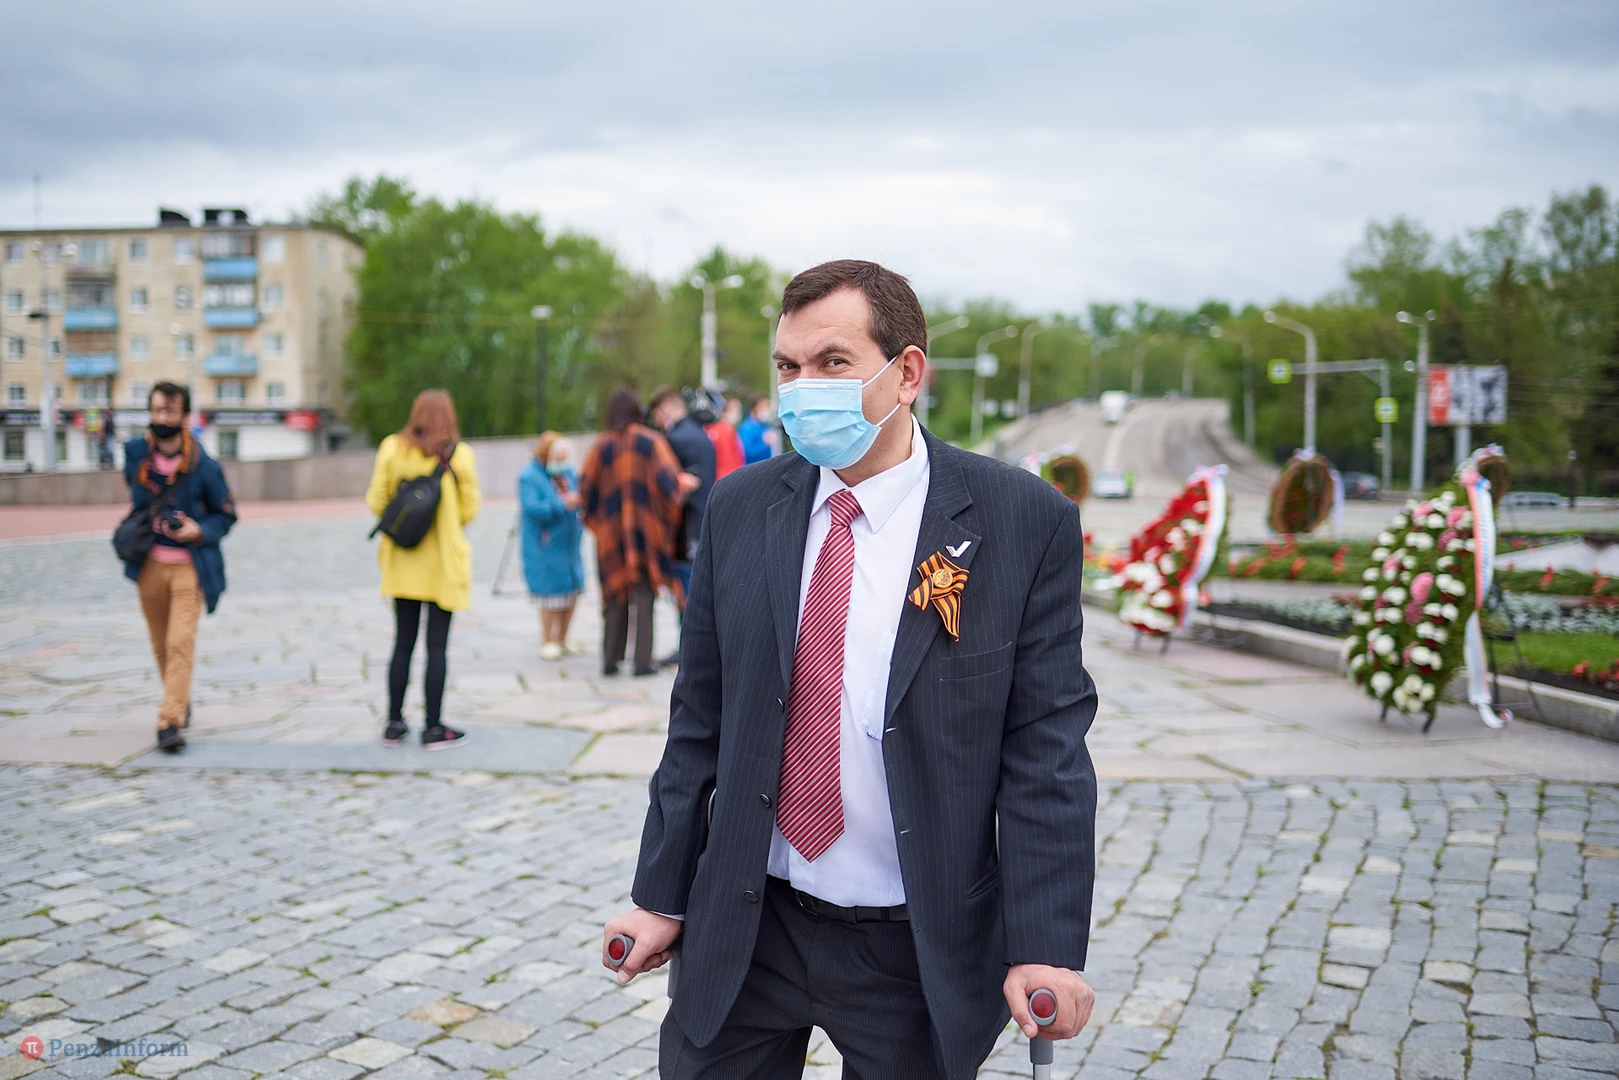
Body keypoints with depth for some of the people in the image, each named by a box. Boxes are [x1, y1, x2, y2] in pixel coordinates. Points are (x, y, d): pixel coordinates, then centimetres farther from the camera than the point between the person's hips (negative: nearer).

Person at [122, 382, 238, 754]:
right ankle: (181, 704, 35)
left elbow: (226, 514, -2)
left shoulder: (205, 466, -11)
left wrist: (199, 531, -18)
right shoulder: (135, 451, 0)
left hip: (190, 566, -4)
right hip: (150, 565, 4)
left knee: (181, 643, -15)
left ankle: (171, 723, -15)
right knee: (161, 645, 14)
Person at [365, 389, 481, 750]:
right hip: (443, 561, -3)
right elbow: (469, 510, -5)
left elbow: (376, 502, -1)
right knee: (438, 646, 1)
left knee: (403, 643, 11)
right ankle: (434, 729, 5)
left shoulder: (392, 449, -1)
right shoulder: (460, 455, -7)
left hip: (403, 563, 3)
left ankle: (394, 724, 15)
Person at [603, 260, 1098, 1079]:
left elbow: (1046, 748, -10)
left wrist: (1047, 948, -15)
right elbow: (699, 719, 5)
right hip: (742, 928, 3)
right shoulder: (740, 508, 1)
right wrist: (661, 896, 6)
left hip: (918, 950, -2)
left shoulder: (1024, 523, -10)